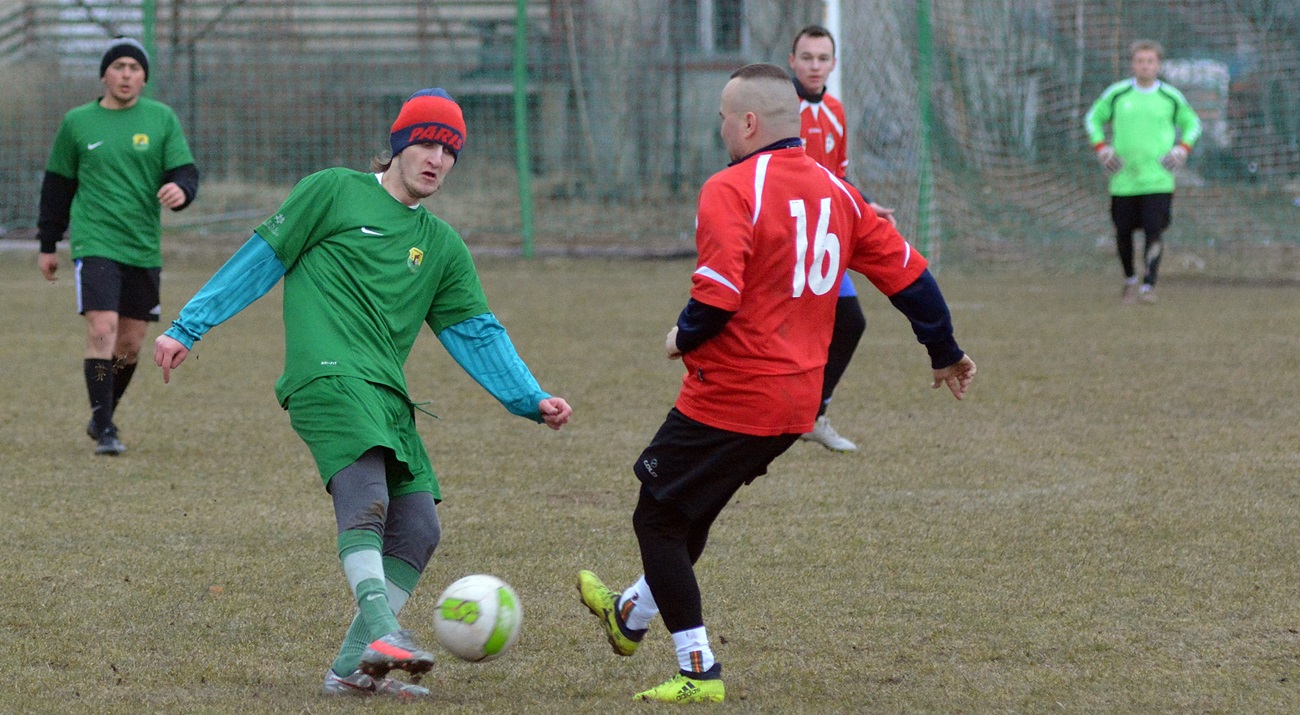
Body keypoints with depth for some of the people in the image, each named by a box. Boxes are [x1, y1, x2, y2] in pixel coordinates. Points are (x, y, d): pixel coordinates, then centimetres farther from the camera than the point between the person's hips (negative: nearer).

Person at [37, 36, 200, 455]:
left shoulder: (162, 119, 6)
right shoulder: (77, 123, 5)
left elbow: (185, 172, 3)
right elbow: (57, 185, 13)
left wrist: (180, 190, -22)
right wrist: (47, 245, 14)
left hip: (144, 248, 2)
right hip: (95, 243, -2)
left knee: (130, 343, 6)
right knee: (102, 329, -17)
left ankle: (102, 418, 27)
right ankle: (104, 430, -13)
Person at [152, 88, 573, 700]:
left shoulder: (442, 247, 23)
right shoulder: (334, 192, 9)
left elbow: (476, 334, 19)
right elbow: (260, 260, 8)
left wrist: (533, 401, 6)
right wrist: (186, 328, 6)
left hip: (387, 397, 7)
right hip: (329, 375, -7)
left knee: (417, 528, -3)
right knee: (366, 500, -27)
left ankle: (351, 668, 3)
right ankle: (382, 633, -43)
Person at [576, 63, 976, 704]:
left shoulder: (731, 190, -16)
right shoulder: (833, 190, 6)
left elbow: (718, 297, -26)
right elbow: (907, 272, 10)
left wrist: (683, 338, -5)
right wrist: (945, 354, 22)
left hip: (730, 398, -8)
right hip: (796, 403, 8)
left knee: (657, 518, 7)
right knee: (693, 511, 26)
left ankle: (699, 672, 5)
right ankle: (632, 616, 45)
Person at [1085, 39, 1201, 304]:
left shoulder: (1171, 97, 3)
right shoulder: (1117, 94, 3)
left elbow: (1192, 123, 19)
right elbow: (1093, 118, 17)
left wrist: (1183, 147, 3)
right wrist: (1101, 146, 3)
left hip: (1157, 180, -1)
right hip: (1123, 180, 1)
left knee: (1153, 233, -13)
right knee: (1123, 233, 7)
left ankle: (1148, 286, -10)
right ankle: (1130, 280, 30)